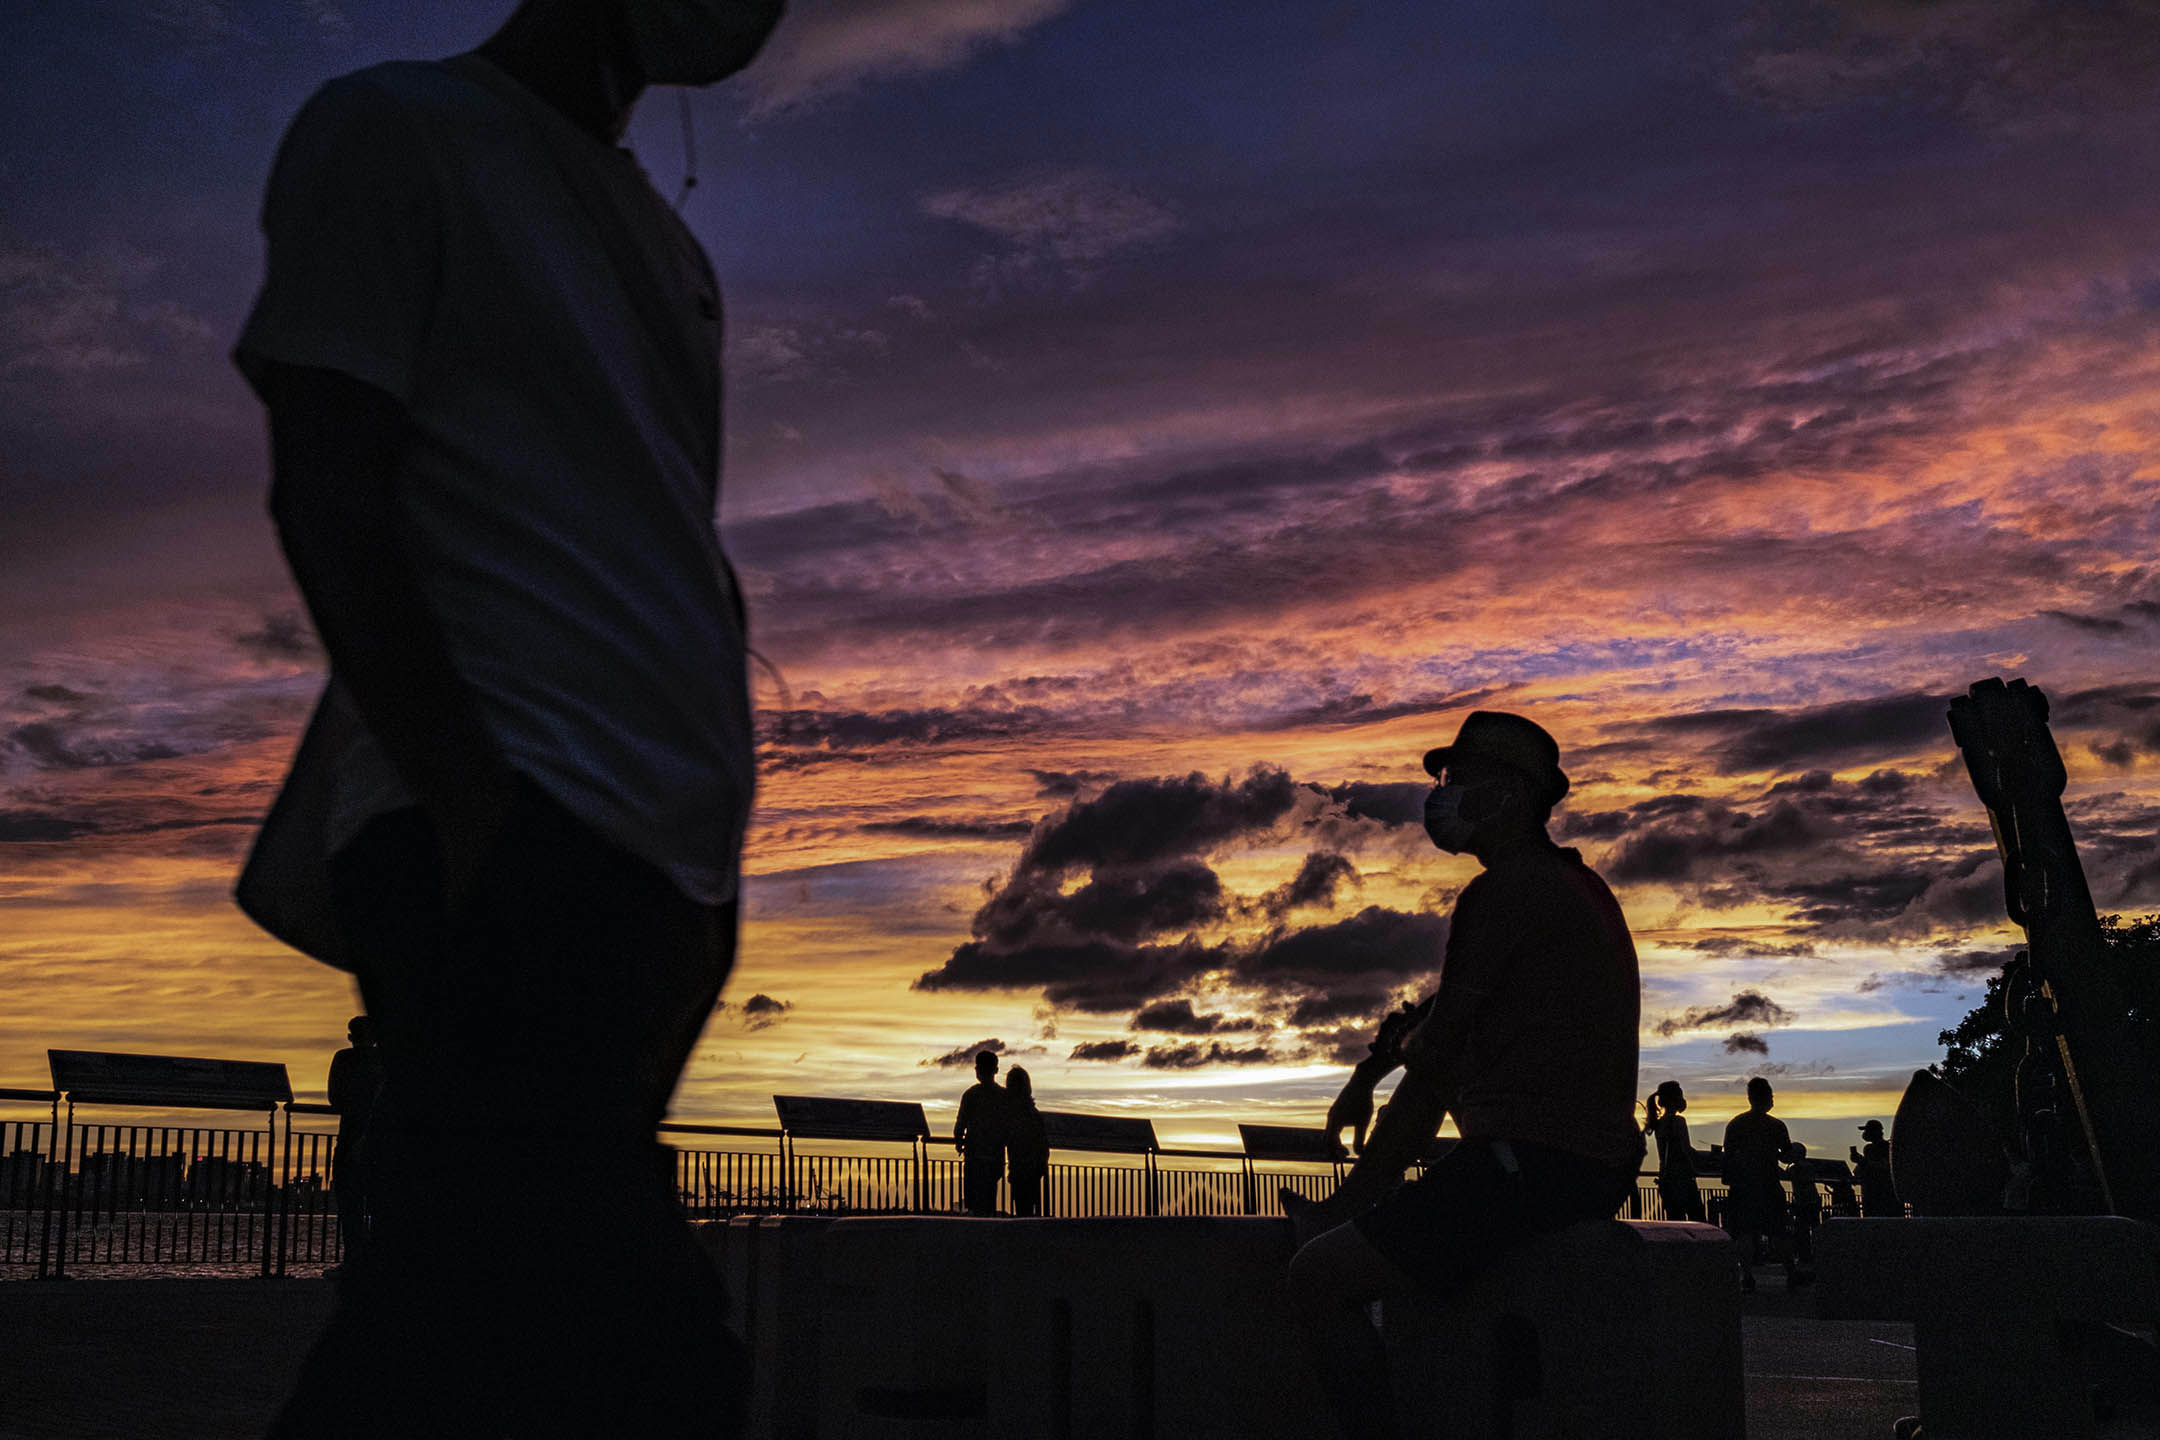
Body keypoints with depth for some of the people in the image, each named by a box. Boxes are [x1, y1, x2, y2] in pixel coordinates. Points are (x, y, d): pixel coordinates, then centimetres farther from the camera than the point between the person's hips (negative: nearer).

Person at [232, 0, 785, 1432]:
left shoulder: (658, 234, 27)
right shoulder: (395, 132, 5)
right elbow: (325, 485, -6)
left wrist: (709, 839, 16)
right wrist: (469, 793, -18)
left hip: (653, 842, 8)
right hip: (509, 829, -8)